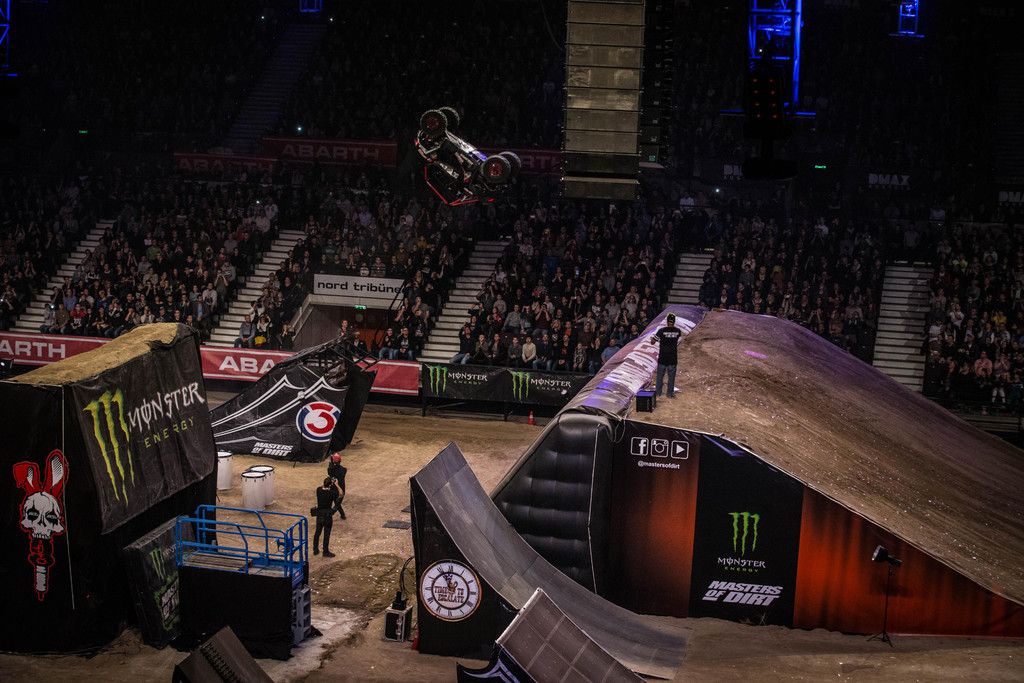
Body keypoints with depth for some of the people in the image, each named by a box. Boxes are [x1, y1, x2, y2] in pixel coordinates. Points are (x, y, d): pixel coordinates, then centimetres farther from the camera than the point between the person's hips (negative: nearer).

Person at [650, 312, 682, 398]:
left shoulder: (661, 331, -15)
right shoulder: (678, 331, -7)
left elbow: (652, 342, -11)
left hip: (662, 358, -1)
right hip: (673, 359, 2)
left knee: (660, 376, 12)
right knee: (671, 376, 12)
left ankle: (658, 392, 20)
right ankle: (670, 393, 18)